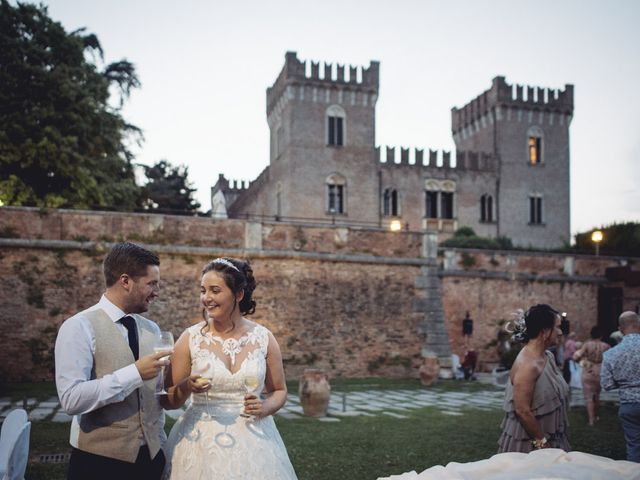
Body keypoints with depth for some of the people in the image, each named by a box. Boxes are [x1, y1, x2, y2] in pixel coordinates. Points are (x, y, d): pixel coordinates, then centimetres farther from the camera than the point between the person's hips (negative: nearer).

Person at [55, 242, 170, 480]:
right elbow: (71, 398, -22)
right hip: (99, 461, -5)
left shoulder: (152, 329, 7)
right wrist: (135, 373, -24)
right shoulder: (80, 327, -12)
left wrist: (160, 444, 10)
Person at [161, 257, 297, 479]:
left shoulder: (263, 338, -3)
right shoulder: (190, 338, -5)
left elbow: (279, 391, 10)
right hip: (202, 442, 0)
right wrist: (186, 387, -20)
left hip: (252, 442, 1)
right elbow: (169, 401, -1)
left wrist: (265, 407, -10)